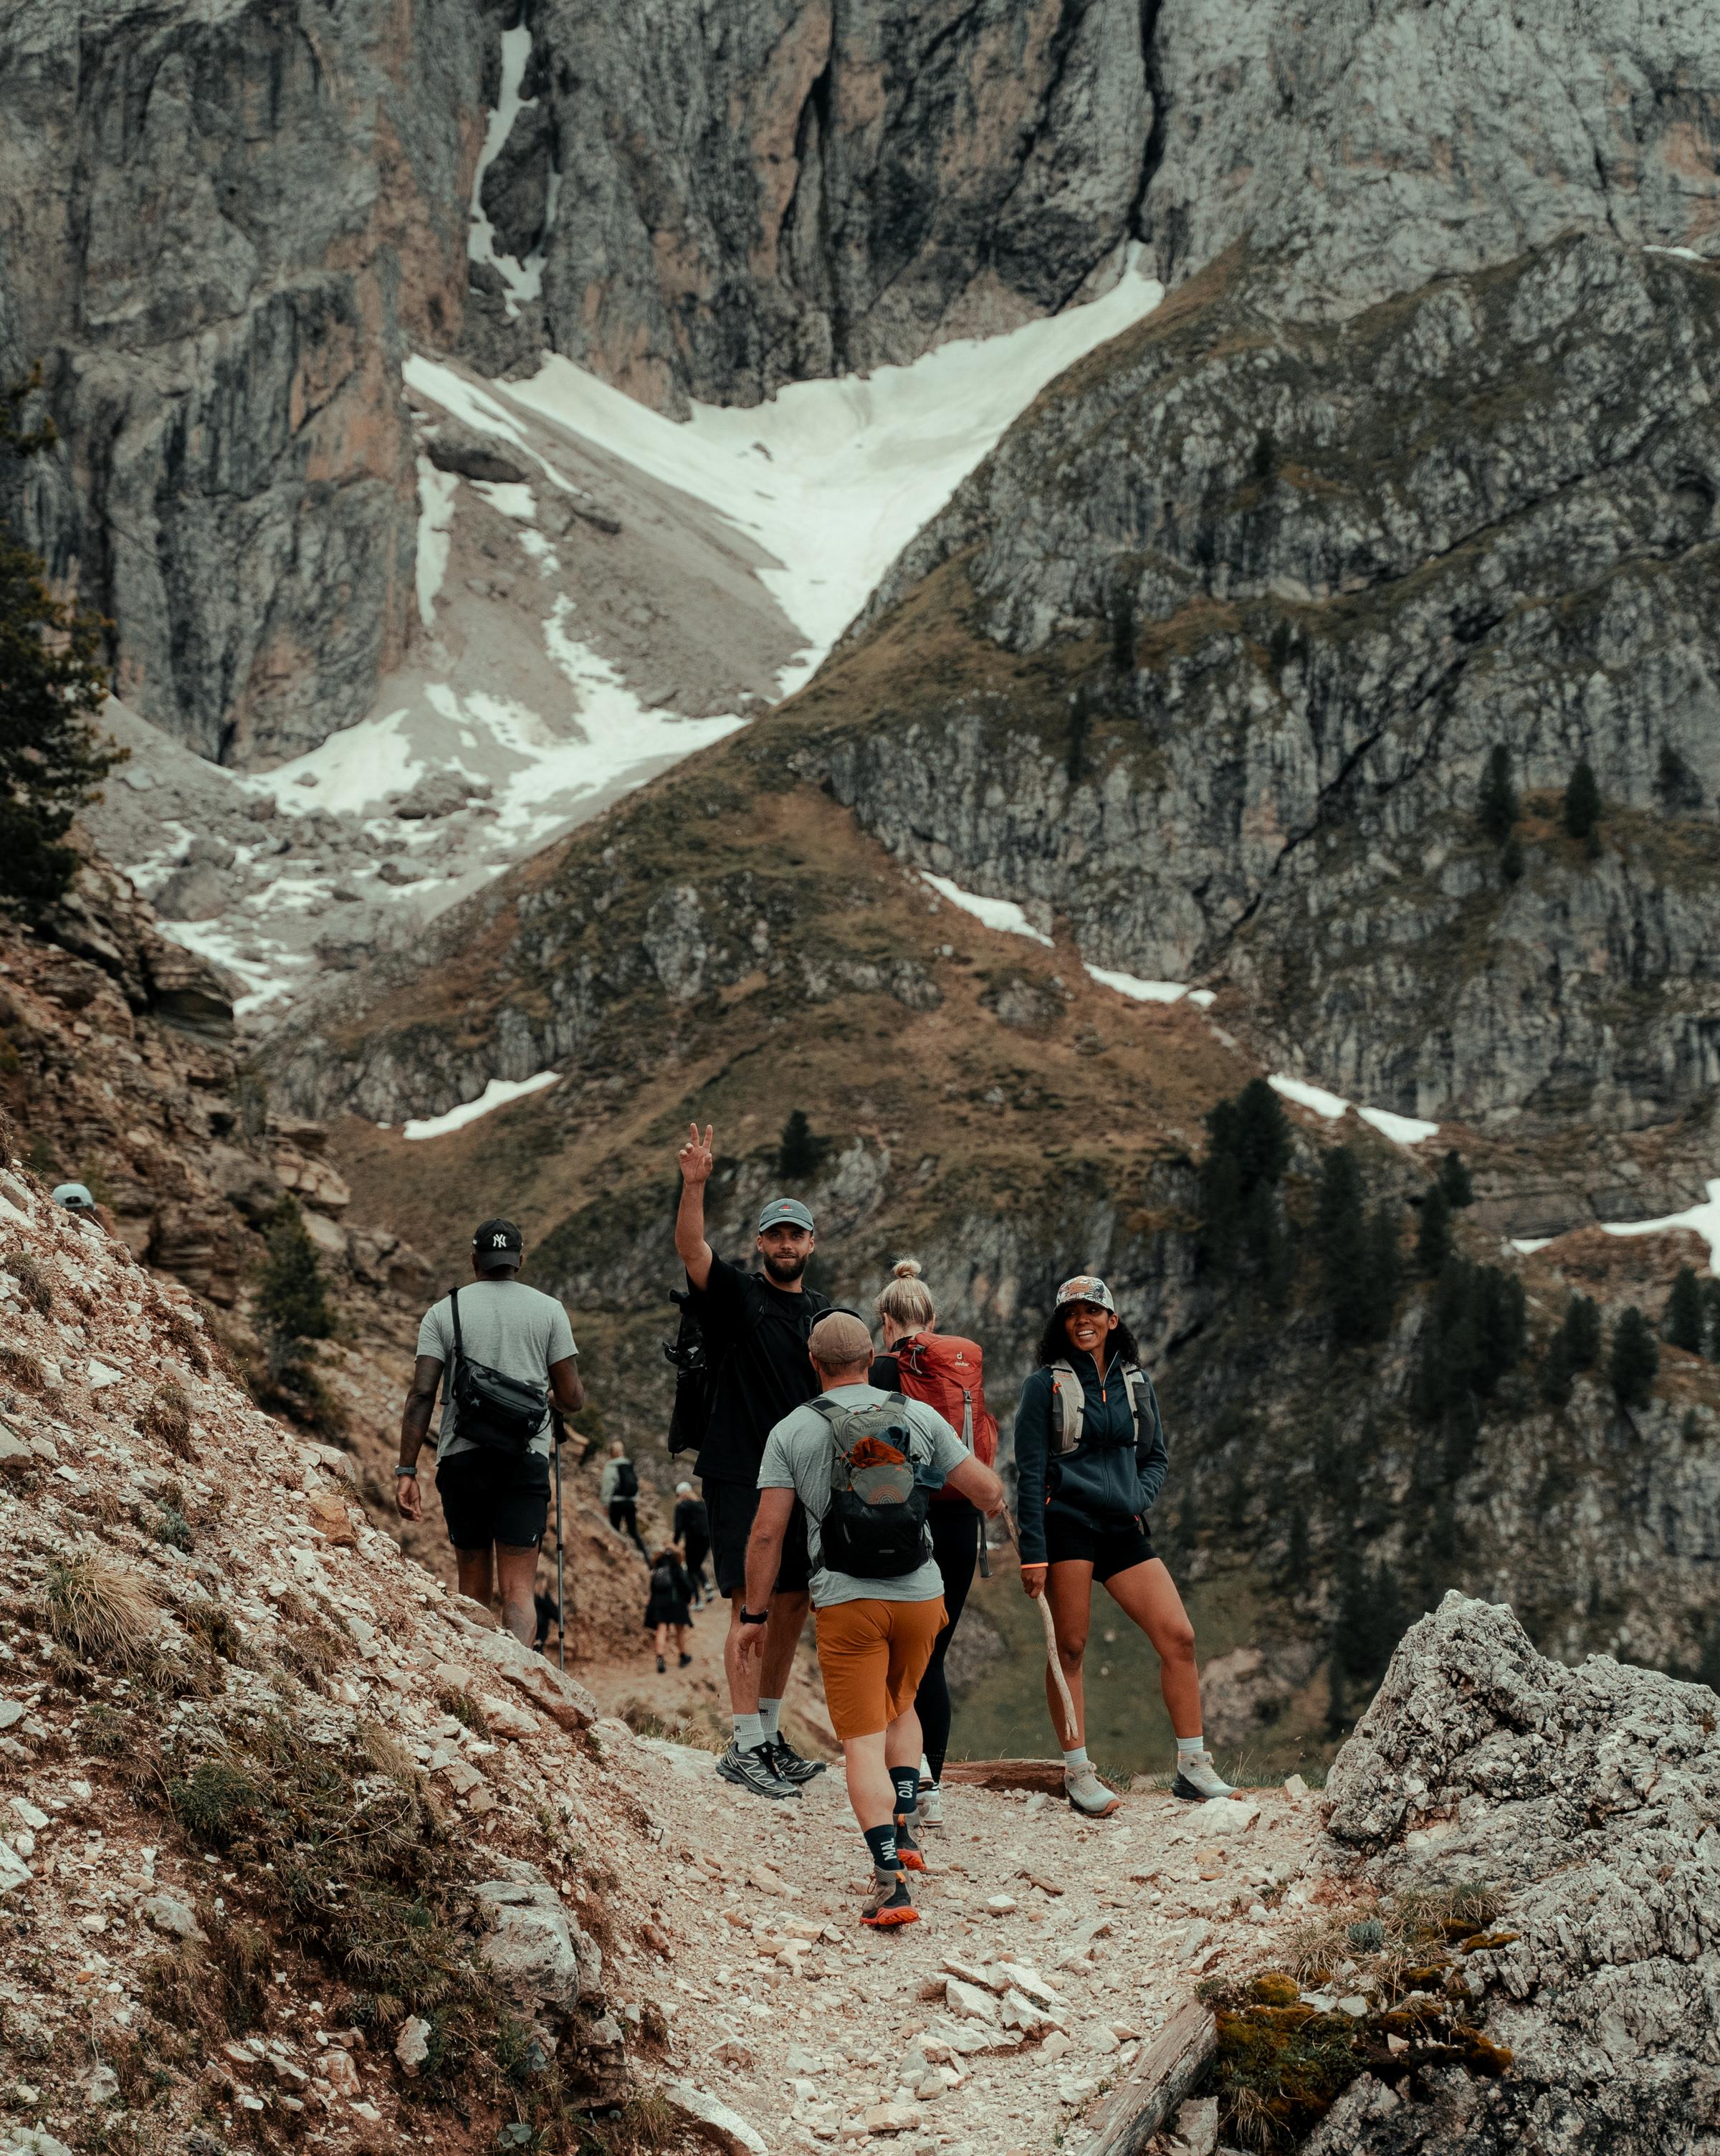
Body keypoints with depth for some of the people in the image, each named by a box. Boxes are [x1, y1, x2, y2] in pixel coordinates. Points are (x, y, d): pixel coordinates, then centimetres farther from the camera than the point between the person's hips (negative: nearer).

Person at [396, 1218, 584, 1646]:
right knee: (518, 1588, -6)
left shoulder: (443, 1312, 6)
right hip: (525, 1460, -1)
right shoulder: (548, 1310, 6)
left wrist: (406, 1471, -4)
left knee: (472, 1584, 15)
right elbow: (572, 1400, 4)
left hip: (461, 1458, 1)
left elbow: (422, 1394, -4)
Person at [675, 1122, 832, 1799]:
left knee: (792, 1608, 9)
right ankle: (745, 1748, -9)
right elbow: (689, 1247, -19)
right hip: (739, 1475, -6)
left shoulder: (824, 1314, 14)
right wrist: (694, 1183, -34)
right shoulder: (735, 1294, -1)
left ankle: (770, 1736, 19)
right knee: (752, 1606, -10)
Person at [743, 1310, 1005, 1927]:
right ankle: (903, 1831, 14)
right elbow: (989, 1493, 2)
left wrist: (753, 1613, 4)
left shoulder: (792, 1432, -2)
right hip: (921, 1595, 3)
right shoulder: (919, 1417, 3)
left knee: (863, 1739, -1)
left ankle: (891, 1883, -15)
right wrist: (991, 1495, 27)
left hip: (846, 1603, -2)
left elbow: (768, 1533, -5)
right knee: (899, 1705, 28)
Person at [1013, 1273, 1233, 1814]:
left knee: (1179, 1637, -3)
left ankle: (1192, 1767, 5)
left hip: (1123, 1528, 4)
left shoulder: (1136, 1382, 13)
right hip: (1066, 1524, -4)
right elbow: (1029, 1474, -3)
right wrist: (1033, 1553, -10)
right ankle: (1077, 1773, 4)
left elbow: (1156, 1457, 20)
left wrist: (1137, 1499, -2)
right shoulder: (1045, 1385, 1)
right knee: (1069, 1648, -4)